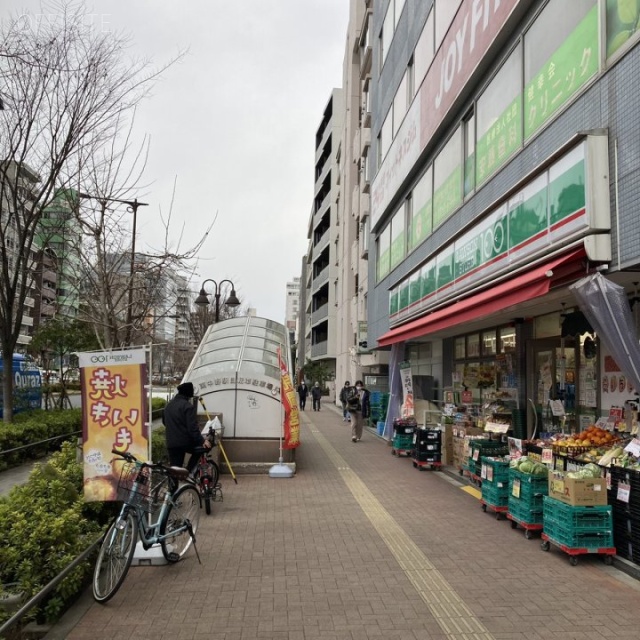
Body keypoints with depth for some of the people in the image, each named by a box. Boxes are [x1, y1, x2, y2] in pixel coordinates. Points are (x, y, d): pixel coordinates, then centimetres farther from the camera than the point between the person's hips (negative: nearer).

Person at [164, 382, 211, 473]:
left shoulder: (169, 406, 14)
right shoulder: (188, 406, -12)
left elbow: (165, 422, 28)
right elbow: (193, 428, -19)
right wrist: (202, 441, -17)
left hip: (171, 443, 7)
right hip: (186, 442, -6)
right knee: (206, 445, 16)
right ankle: (188, 473, 6)